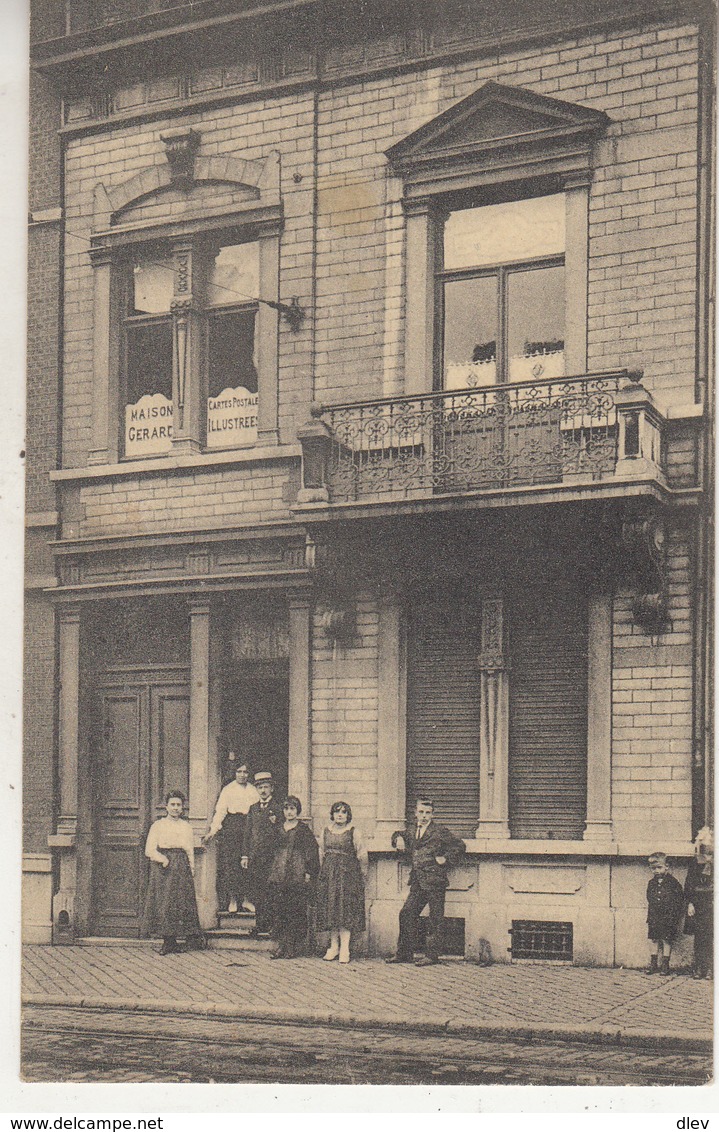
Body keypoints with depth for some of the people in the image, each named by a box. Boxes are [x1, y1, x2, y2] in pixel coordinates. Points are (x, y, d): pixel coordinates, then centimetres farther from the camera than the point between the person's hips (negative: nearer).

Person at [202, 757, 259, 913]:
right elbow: (220, 811, -3)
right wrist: (212, 831, -11)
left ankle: (244, 898, 4)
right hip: (231, 826, -3)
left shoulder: (253, 791, 13)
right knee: (229, 861, -7)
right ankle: (232, 899, 0)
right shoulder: (228, 789, 3)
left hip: (249, 827, 3)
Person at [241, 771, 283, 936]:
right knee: (255, 891, 5)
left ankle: (269, 926, -4)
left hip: (271, 856, -5)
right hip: (254, 857, 5)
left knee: (268, 891, -8)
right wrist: (245, 855, 15)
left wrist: (275, 824, -18)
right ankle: (259, 924, 11)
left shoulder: (278, 808, 0)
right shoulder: (253, 808, 16)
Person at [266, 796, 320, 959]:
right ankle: (281, 943, 5)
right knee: (278, 911, 0)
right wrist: (271, 873, 13)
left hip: (297, 876, -4)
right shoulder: (278, 829, 14)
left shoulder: (304, 830, 1)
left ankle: (294, 947, 0)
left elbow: (312, 852, -2)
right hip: (278, 876, 4)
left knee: (296, 911, -5)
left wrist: (308, 873, -8)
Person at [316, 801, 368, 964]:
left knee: (346, 909, -9)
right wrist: (322, 872, 17)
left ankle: (344, 948, -9)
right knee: (330, 909, 3)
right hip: (328, 874, 4)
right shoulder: (326, 831, 10)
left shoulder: (353, 833, -1)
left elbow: (362, 855, 1)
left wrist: (362, 876, 2)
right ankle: (334, 946, 9)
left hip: (348, 874, -4)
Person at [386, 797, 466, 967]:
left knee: (435, 919, -1)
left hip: (434, 882, -6)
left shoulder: (440, 832, -4)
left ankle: (432, 955, 3)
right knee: (406, 914, 5)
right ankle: (405, 953, 13)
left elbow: (460, 847, -3)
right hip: (417, 882, 7)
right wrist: (398, 839, 13)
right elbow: (399, 834, 34)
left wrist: (446, 859, -7)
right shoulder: (411, 831, 14)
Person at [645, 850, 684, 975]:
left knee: (667, 941, -1)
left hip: (668, 918, -4)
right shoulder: (651, 883, 8)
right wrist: (648, 919, 11)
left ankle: (665, 965, 8)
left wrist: (676, 920, -6)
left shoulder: (672, 882, -5)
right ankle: (653, 964, 15)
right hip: (654, 917, 4)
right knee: (654, 941, 7)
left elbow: (679, 902, -3)